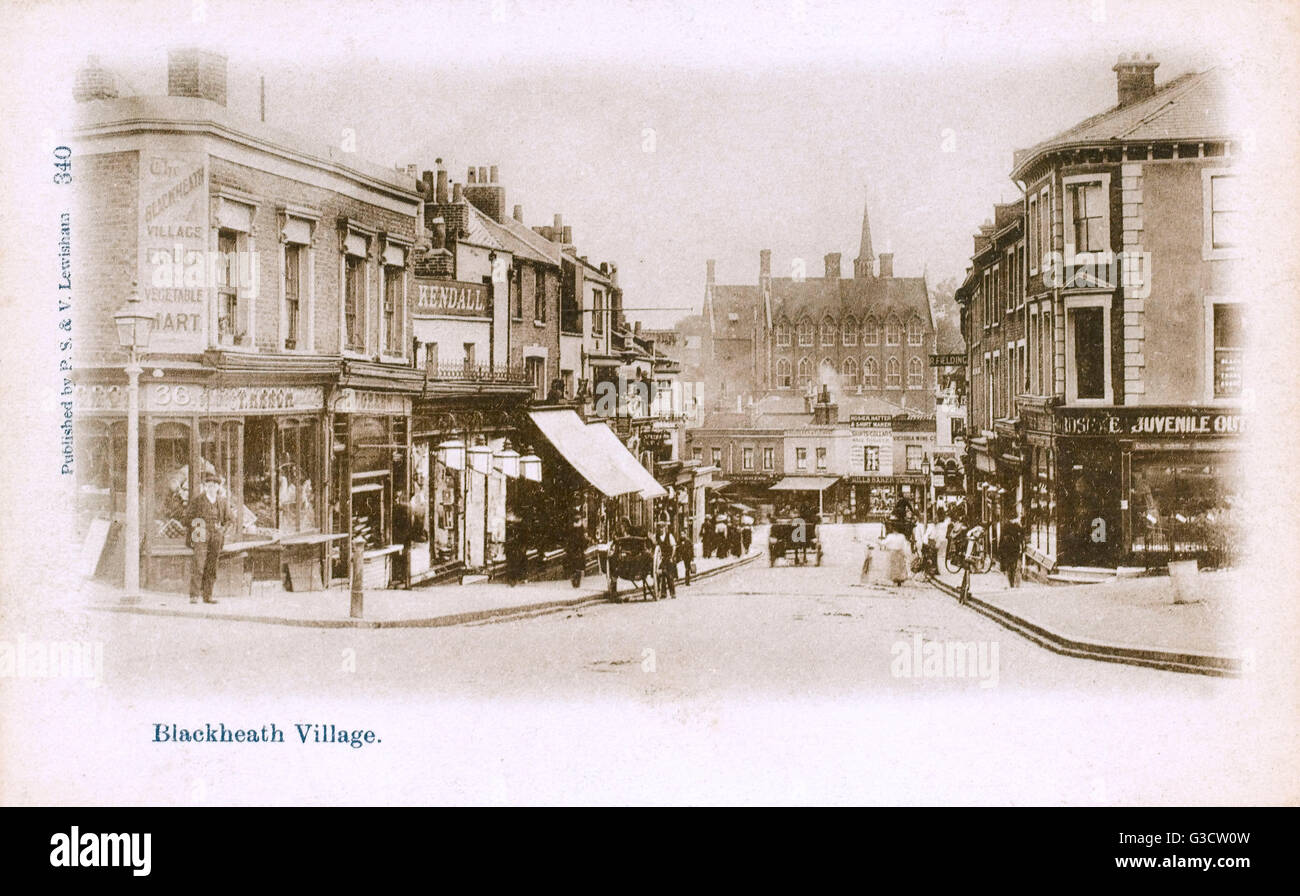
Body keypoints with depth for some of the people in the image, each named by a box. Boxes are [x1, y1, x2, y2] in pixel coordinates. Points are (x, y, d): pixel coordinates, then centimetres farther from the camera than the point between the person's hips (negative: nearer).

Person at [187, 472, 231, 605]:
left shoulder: (222, 501, 12)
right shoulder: (198, 499, 2)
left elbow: (227, 519, 18)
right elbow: (188, 515, 6)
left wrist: (222, 528, 3)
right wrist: (195, 525, -7)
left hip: (216, 537, 4)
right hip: (201, 537, -4)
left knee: (212, 567, 5)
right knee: (198, 565, -13)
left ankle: (207, 595, 11)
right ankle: (194, 595, -13)